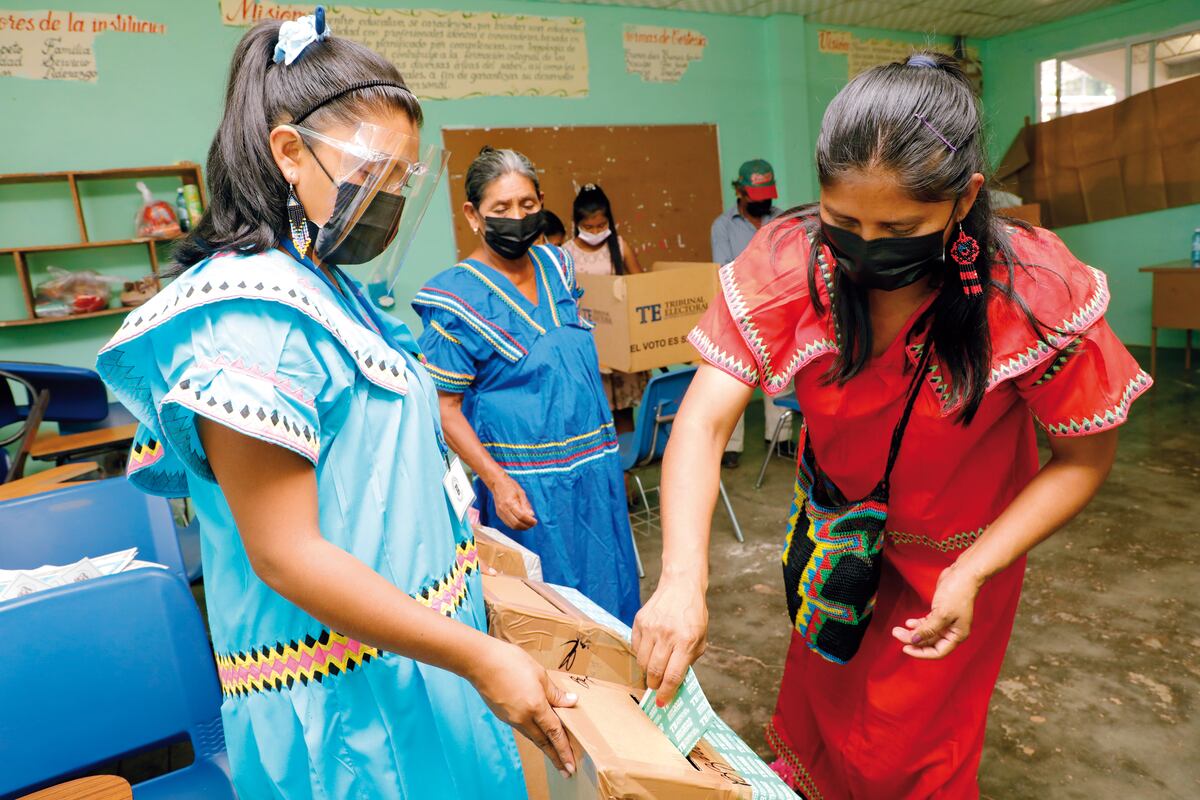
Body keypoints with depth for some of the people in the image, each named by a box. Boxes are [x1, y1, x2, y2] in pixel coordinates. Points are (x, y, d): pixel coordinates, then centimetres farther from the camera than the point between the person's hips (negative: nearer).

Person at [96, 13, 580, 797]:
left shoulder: (333, 293, 7)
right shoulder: (247, 314, -21)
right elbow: (284, 555, -23)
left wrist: (460, 539, 20)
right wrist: (479, 658, -21)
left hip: (413, 651, 9)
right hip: (349, 702, -8)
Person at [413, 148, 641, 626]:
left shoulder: (556, 266, 6)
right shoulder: (458, 299, -12)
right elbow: (444, 408, -12)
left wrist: (607, 455, 16)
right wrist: (495, 480, -23)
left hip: (596, 468, 6)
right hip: (526, 484, -6)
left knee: (608, 587, 16)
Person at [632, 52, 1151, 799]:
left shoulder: (1038, 292, -29)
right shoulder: (788, 262, -27)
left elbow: (1085, 455, -16)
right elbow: (705, 420, -32)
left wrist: (974, 572, -27)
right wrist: (683, 580, -44)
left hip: (956, 552, -2)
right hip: (833, 527, 2)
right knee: (820, 697, 27)